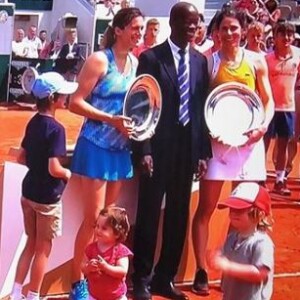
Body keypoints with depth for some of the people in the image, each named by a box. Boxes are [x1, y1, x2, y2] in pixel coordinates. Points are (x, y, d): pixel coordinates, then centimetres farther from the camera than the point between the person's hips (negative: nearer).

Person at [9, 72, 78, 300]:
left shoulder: (33, 123, 4)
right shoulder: (56, 129, -21)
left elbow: (22, 158, 12)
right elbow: (54, 169, -26)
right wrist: (68, 174, -7)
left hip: (29, 192, 8)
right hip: (47, 197, -8)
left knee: (31, 244, 19)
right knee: (43, 249, 7)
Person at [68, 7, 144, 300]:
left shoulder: (136, 62, 6)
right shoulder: (99, 60, -12)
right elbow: (75, 102, -14)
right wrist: (111, 119, -22)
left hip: (121, 149, 6)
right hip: (97, 146, -6)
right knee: (93, 218, -3)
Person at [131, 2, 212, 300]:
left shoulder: (200, 61, 9)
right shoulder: (151, 58, -5)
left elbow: (202, 106, 9)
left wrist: (203, 150, 4)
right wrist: (144, 150, -14)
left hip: (188, 146, 5)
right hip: (158, 147, -4)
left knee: (178, 216, 11)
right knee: (149, 215, 4)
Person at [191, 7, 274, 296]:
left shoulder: (256, 61, 4)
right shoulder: (209, 61, -2)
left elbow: (269, 101, 8)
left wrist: (263, 126, -9)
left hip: (249, 141, 2)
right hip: (217, 140, -2)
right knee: (205, 209, -1)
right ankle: (201, 271, 8)